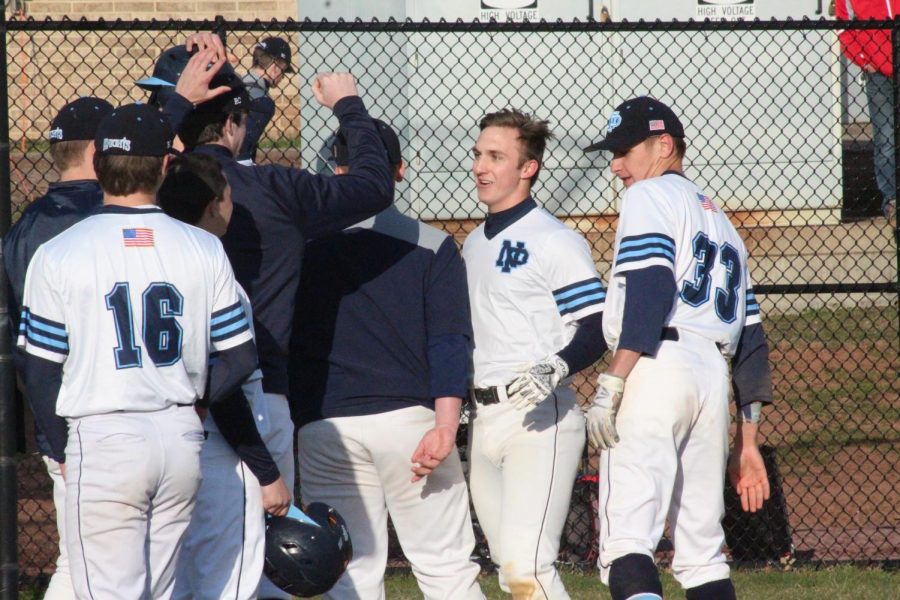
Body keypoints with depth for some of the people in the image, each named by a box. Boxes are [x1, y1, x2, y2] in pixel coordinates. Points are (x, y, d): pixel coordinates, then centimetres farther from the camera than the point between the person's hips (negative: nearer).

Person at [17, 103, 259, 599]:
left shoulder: (58, 256, -5)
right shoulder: (203, 250, 2)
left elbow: (42, 370, -2)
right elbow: (241, 356, 4)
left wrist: (62, 452, 10)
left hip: (103, 442, -4)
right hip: (182, 442, 4)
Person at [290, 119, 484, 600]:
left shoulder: (304, 244, 5)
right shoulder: (432, 245, 2)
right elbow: (449, 342, -6)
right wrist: (445, 426, -11)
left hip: (323, 428, 1)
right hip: (409, 416, -1)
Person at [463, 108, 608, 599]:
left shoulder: (555, 241, -9)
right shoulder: (474, 244, 17)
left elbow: (597, 330, -14)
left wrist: (556, 368, -30)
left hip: (538, 417, -9)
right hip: (483, 419, 9)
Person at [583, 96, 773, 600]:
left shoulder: (650, 196, 5)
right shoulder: (721, 221, 29)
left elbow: (651, 293, -12)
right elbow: (751, 339, 25)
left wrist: (611, 385, -17)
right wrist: (747, 442, 25)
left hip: (657, 366, -8)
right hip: (713, 378, 8)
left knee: (627, 541, -18)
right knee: (703, 553, 12)